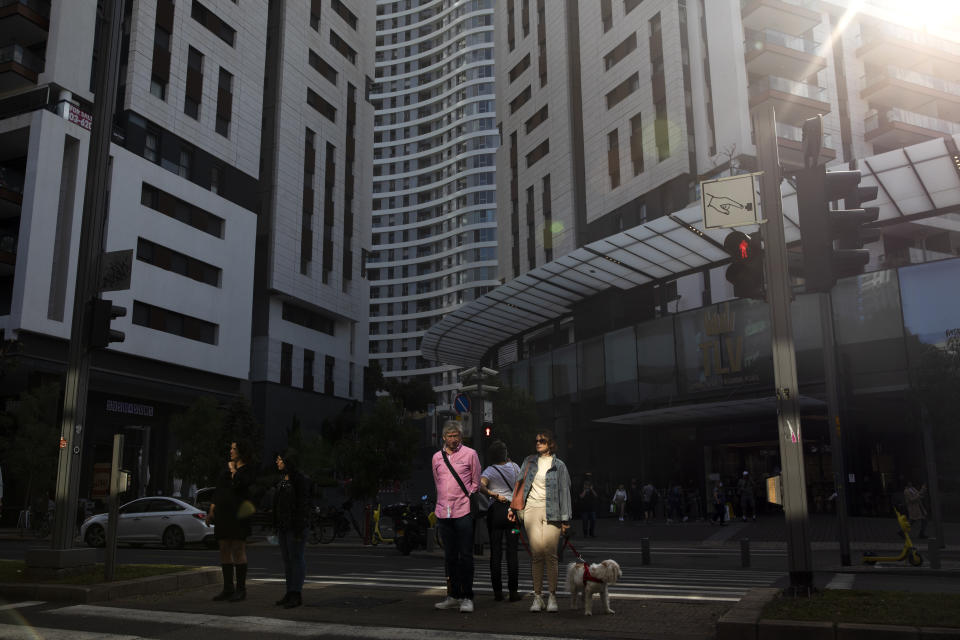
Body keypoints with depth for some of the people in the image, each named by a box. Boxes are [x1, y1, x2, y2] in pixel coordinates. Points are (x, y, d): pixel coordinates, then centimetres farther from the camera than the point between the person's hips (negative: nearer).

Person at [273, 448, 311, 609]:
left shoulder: (301, 479, -12)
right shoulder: (283, 478, 14)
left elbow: (303, 505, -16)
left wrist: (299, 529, -20)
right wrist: (277, 526, 16)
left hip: (295, 526, -9)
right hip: (283, 526, 9)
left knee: (296, 558, -5)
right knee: (286, 558, 12)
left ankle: (297, 595, 0)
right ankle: (290, 593, 19)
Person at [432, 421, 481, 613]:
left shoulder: (470, 454, 2)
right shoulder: (436, 457, 13)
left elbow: (476, 483, 5)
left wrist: (469, 501, -1)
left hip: (463, 511, -4)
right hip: (443, 512, 4)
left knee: (465, 555, -4)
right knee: (450, 556, 10)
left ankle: (467, 597, 1)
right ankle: (454, 596, 18)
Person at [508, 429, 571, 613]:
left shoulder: (559, 465, 5)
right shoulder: (529, 461, 13)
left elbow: (564, 491, 4)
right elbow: (520, 484, 17)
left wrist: (565, 519, 0)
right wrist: (513, 507, 11)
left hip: (551, 512, -2)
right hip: (532, 510, 2)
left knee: (550, 554, -6)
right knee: (537, 553, -2)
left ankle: (552, 597, 3)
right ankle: (537, 596, 3)